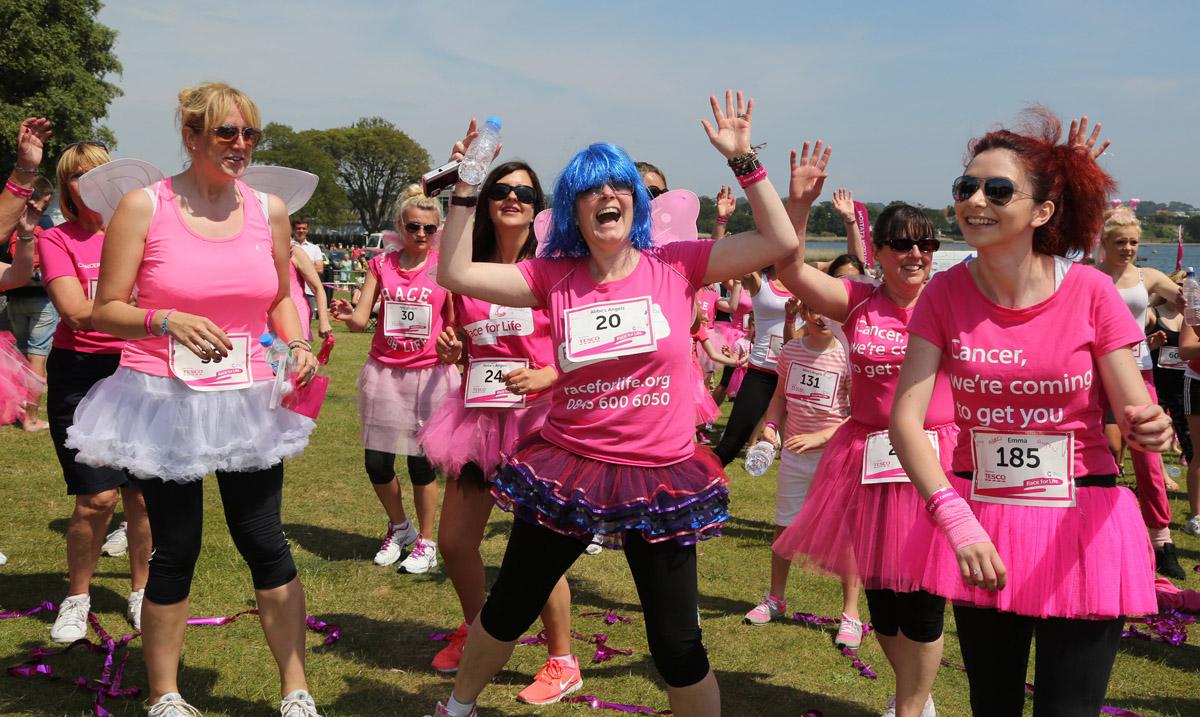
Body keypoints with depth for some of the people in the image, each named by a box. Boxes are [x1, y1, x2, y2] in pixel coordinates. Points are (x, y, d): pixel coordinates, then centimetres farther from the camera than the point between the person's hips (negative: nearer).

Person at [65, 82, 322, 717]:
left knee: (265, 543, 6)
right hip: (165, 400, -3)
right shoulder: (144, 207, -6)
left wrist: (297, 343, -1)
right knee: (175, 550, 5)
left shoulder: (269, 210, 5)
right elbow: (105, 311, -5)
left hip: (247, 401, 3)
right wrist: (167, 321, -23)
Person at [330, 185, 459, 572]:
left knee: (421, 462, 1)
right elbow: (361, 319, -1)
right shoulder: (382, 264, 3)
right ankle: (399, 527, 31)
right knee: (376, 463, 4)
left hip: (429, 374, -3)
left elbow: (453, 324, -1)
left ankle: (426, 542, 21)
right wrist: (348, 315, -23)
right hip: (383, 372, 3)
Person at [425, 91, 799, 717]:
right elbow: (456, 274, -4)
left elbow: (781, 243, -9)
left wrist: (742, 159, -11)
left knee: (677, 649, 3)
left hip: (659, 481, -2)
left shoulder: (675, 266, -3)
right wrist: (465, 187, -7)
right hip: (567, 471, 2)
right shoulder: (554, 277, 0)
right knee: (507, 610, 18)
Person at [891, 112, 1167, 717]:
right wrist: (958, 524, -26)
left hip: (1081, 528, -2)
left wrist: (1150, 429, -32)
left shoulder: (1089, 292, -11)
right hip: (979, 523, 2)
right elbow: (905, 418, -14)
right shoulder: (946, 294, -7)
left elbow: (1136, 416, -7)